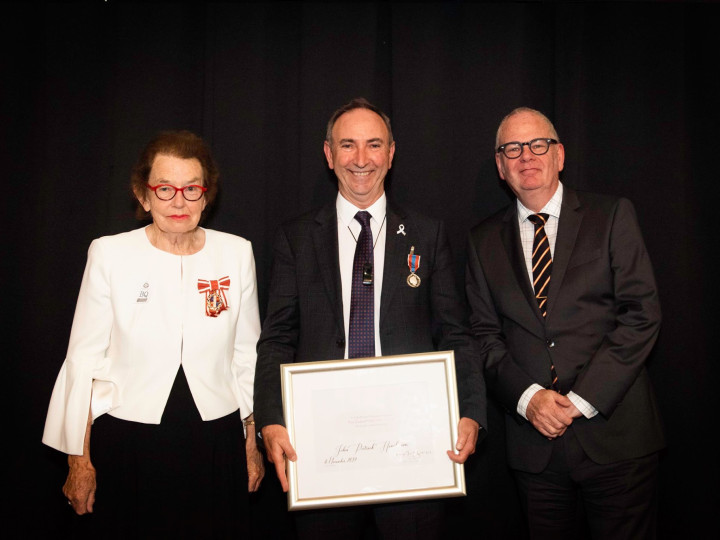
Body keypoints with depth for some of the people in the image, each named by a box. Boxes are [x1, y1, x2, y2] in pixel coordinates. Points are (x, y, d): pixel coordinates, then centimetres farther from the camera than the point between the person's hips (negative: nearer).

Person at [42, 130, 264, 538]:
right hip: (127, 443, -1)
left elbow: (248, 353, 6)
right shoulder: (109, 253, -5)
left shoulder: (237, 252, 0)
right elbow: (84, 358, -1)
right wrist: (79, 459, 0)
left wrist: (253, 442, 8)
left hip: (217, 444, 2)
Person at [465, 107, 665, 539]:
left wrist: (582, 399, -13)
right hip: (535, 442, 2)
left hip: (615, 432, -2)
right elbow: (486, 334, 6)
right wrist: (527, 397, -11)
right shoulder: (485, 241, 8)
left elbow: (642, 313, -6)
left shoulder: (612, 216, 1)